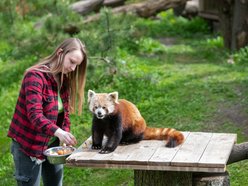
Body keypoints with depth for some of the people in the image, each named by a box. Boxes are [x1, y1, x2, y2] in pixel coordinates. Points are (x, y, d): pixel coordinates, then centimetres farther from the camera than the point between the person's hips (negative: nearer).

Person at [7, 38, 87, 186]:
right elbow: (34, 115, -29)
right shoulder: (35, 76, -19)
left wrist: (65, 136, -11)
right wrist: (58, 132, -43)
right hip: (29, 146, -7)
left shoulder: (64, 80, 6)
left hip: (52, 145, 8)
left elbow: (64, 114, 7)